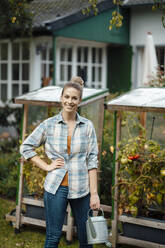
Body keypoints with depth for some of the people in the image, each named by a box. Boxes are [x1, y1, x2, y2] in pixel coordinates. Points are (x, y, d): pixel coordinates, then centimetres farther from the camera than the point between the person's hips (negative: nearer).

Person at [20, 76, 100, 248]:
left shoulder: (87, 126, 1)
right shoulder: (49, 124, 0)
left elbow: (92, 161, 0)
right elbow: (26, 147, 7)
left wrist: (94, 193, -4)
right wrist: (46, 166, -3)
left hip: (81, 188, 1)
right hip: (56, 187, -1)